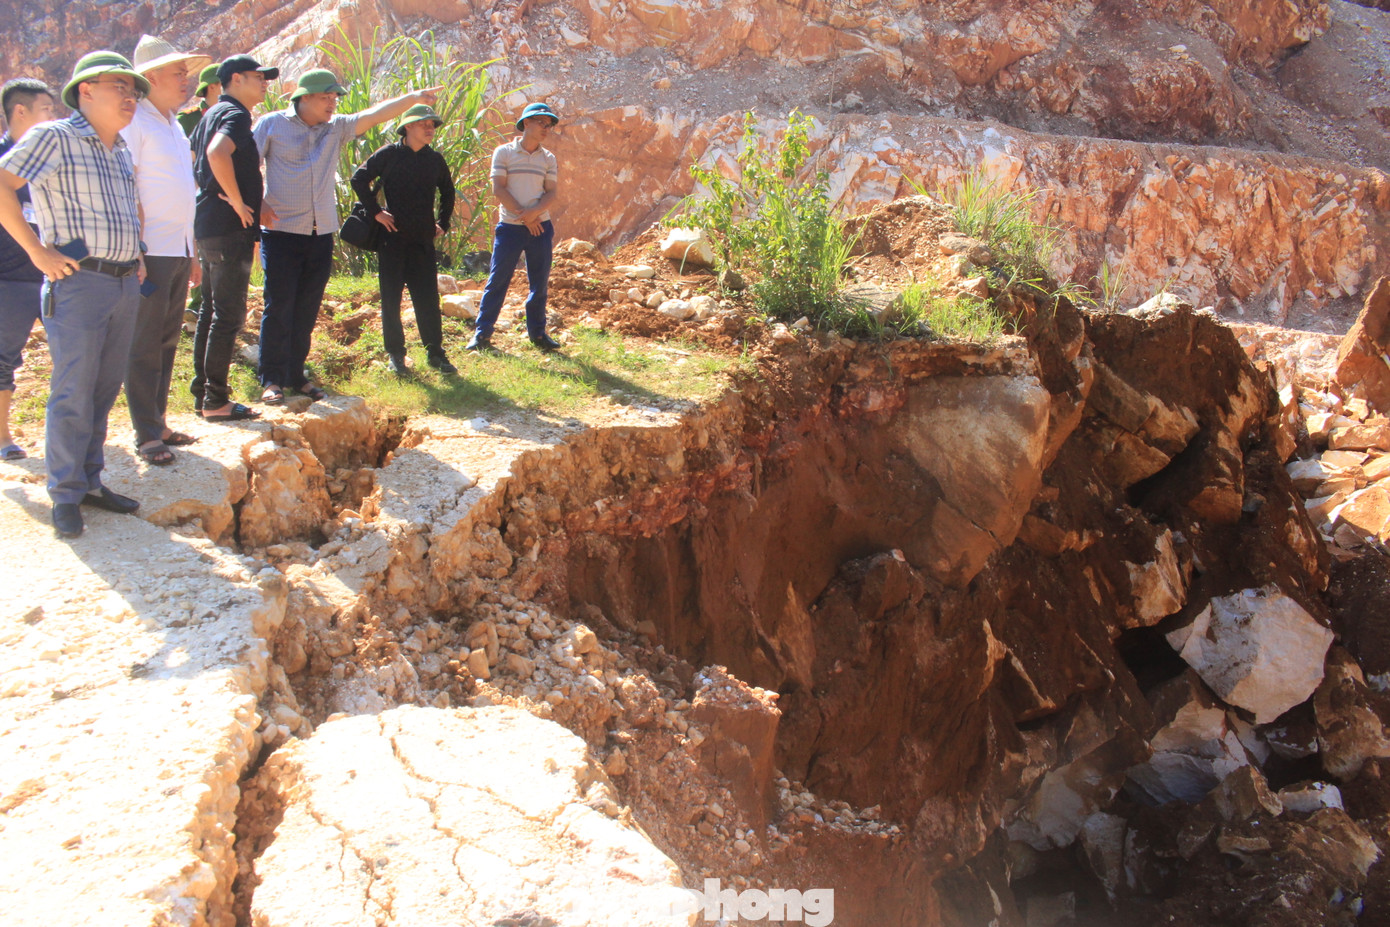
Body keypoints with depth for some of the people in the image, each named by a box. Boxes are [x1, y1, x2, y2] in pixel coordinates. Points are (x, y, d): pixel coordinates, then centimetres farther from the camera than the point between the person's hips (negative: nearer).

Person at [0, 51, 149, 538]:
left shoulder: (122, 152, 18)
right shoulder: (54, 137, -5)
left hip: (125, 284, 7)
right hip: (79, 282, -7)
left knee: (104, 390, 11)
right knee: (73, 392, -5)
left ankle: (90, 480, 20)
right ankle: (66, 495, 3)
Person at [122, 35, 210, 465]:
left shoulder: (173, 125, 18)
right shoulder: (135, 120, -8)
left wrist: (193, 253, 20)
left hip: (178, 251, 8)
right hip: (151, 252, -8)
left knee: (167, 340, 12)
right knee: (145, 345, -3)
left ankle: (158, 422, 20)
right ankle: (147, 434, 2)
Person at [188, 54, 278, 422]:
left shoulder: (213, 113, 18)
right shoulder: (235, 115, -12)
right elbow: (218, 153, -32)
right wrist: (237, 201, -23)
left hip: (210, 226, 10)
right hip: (230, 229, -10)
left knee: (212, 310, 14)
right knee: (229, 315, -6)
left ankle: (203, 392, 20)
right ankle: (216, 401, -4)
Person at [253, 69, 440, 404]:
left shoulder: (336, 128, 11)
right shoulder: (272, 124, 0)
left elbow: (375, 114, 3)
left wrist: (414, 98, -7)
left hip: (321, 235, 5)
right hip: (282, 232, -4)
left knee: (307, 310, 9)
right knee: (278, 307, -4)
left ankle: (296, 375, 18)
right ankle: (272, 380, 2)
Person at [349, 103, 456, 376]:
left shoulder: (435, 159, 9)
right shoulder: (389, 154, -3)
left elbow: (447, 192, 24)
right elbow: (359, 179, -3)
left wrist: (442, 223, 15)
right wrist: (375, 212, -7)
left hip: (423, 240, 3)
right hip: (393, 238, -3)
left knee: (428, 298, 3)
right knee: (391, 299, 3)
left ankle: (435, 353, 10)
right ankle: (395, 354, 12)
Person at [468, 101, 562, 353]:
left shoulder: (548, 159, 10)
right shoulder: (504, 152, 0)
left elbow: (551, 193, 2)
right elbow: (498, 188, -6)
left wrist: (534, 212, -17)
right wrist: (524, 216, -12)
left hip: (541, 226, 3)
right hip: (510, 227, -3)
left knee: (540, 283, 7)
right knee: (497, 281, -2)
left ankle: (537, 332, 18)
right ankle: (482, 333, 5)